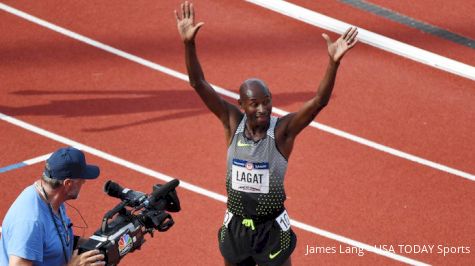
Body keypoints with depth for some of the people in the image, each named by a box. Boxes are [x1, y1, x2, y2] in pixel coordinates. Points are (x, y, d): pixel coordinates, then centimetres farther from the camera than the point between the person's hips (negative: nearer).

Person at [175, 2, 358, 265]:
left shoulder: (282, 130, -16)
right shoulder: (233, 123, -10)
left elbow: (319, 101, -30)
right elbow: (199, 84, -17)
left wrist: (333, 63, -44)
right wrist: (189, 44, -30)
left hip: (272, 228, -3)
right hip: (235, 226, 3)